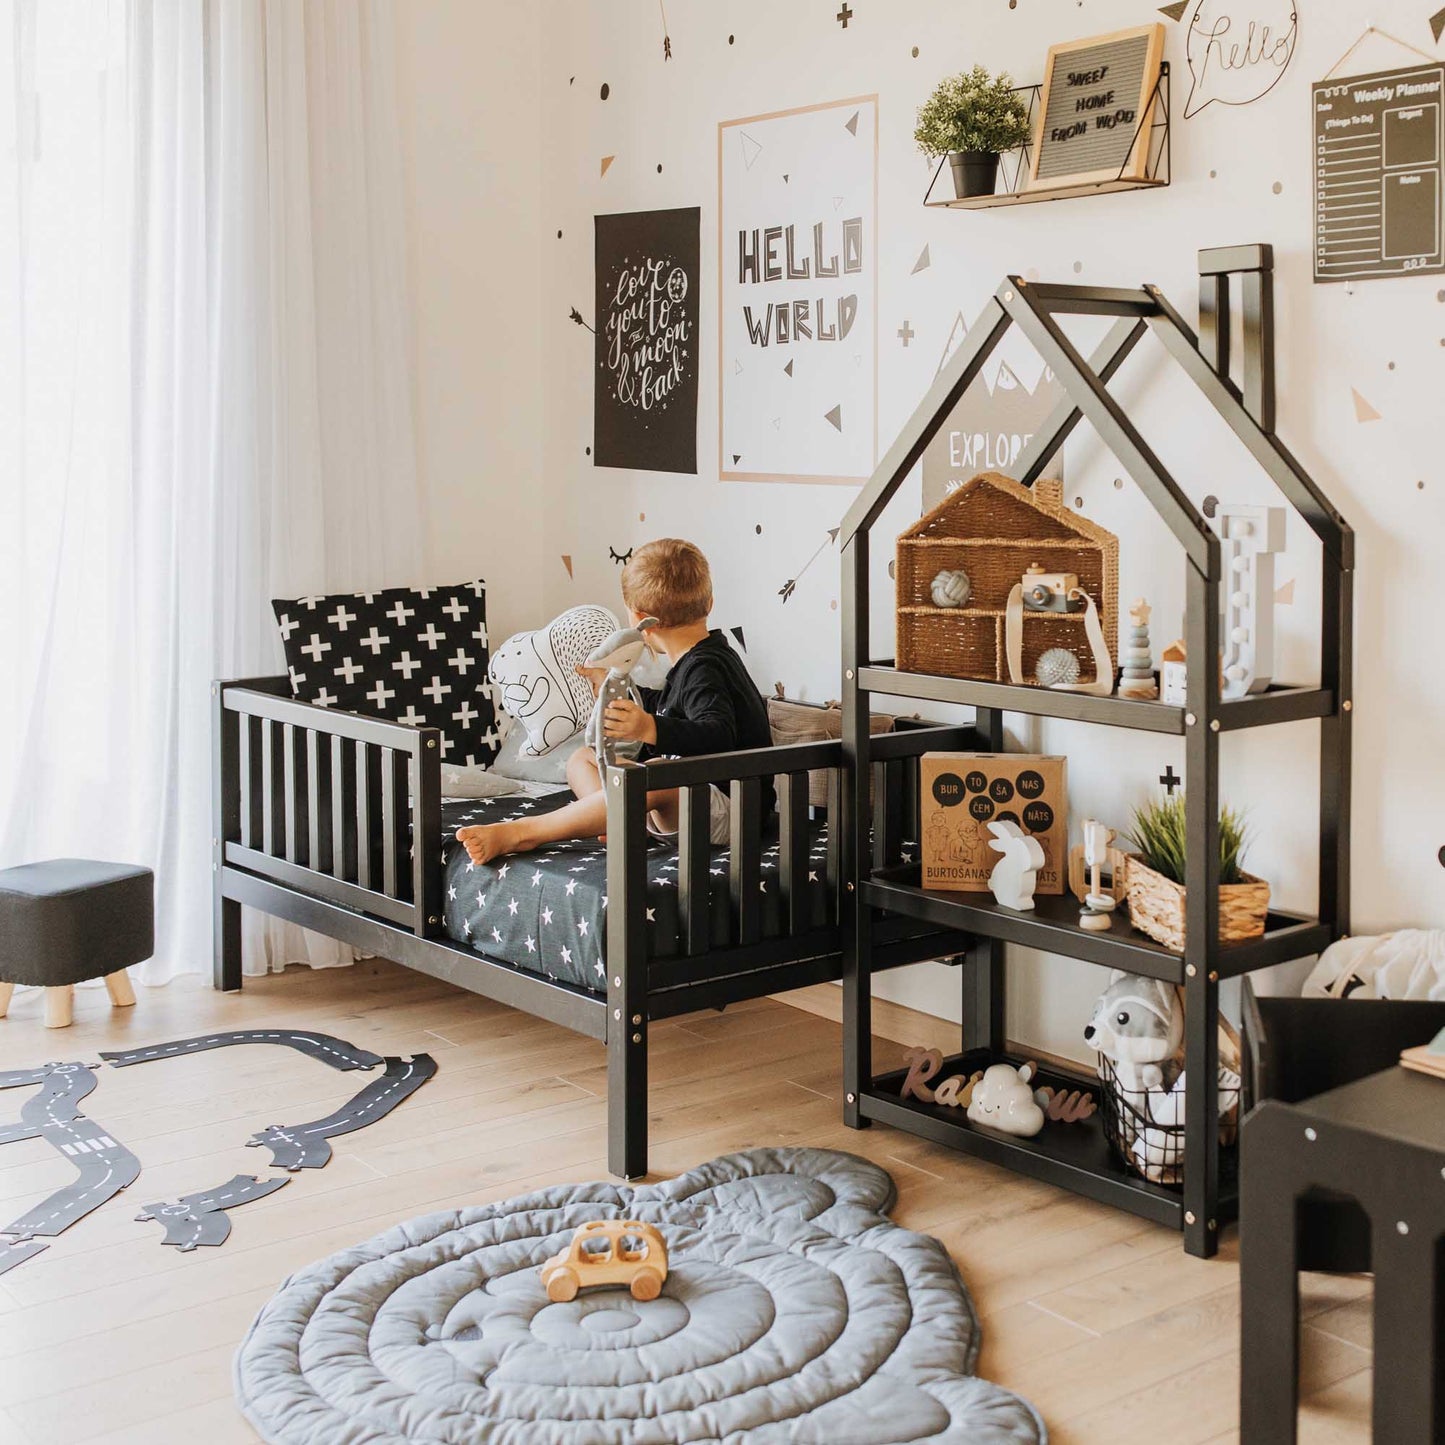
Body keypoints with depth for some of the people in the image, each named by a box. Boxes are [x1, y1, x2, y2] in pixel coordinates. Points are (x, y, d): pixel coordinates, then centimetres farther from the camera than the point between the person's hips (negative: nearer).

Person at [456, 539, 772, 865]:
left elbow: (718, 737, -37)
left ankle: (523, 832, -39)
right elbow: (666, 707, 36)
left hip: (726, 812, -11)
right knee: (581, 759, 12)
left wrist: (650, 729, -51)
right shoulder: (694, 664, 14)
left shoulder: (705, 670, -18)